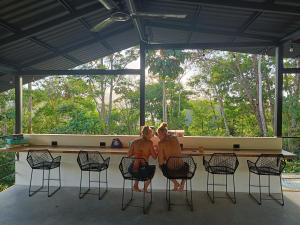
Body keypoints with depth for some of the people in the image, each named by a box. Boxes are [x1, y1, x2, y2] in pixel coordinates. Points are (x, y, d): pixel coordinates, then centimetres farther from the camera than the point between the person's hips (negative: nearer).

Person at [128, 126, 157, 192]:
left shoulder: (134, 142, 3)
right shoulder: (149, 143, -7)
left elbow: (129, 155, 9)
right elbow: (155, 157, -2)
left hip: (132, 170, 4)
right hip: (143, 172, -4)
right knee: (153, 167, 30)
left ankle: (135, 185, 33)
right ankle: (145, 187, 32)